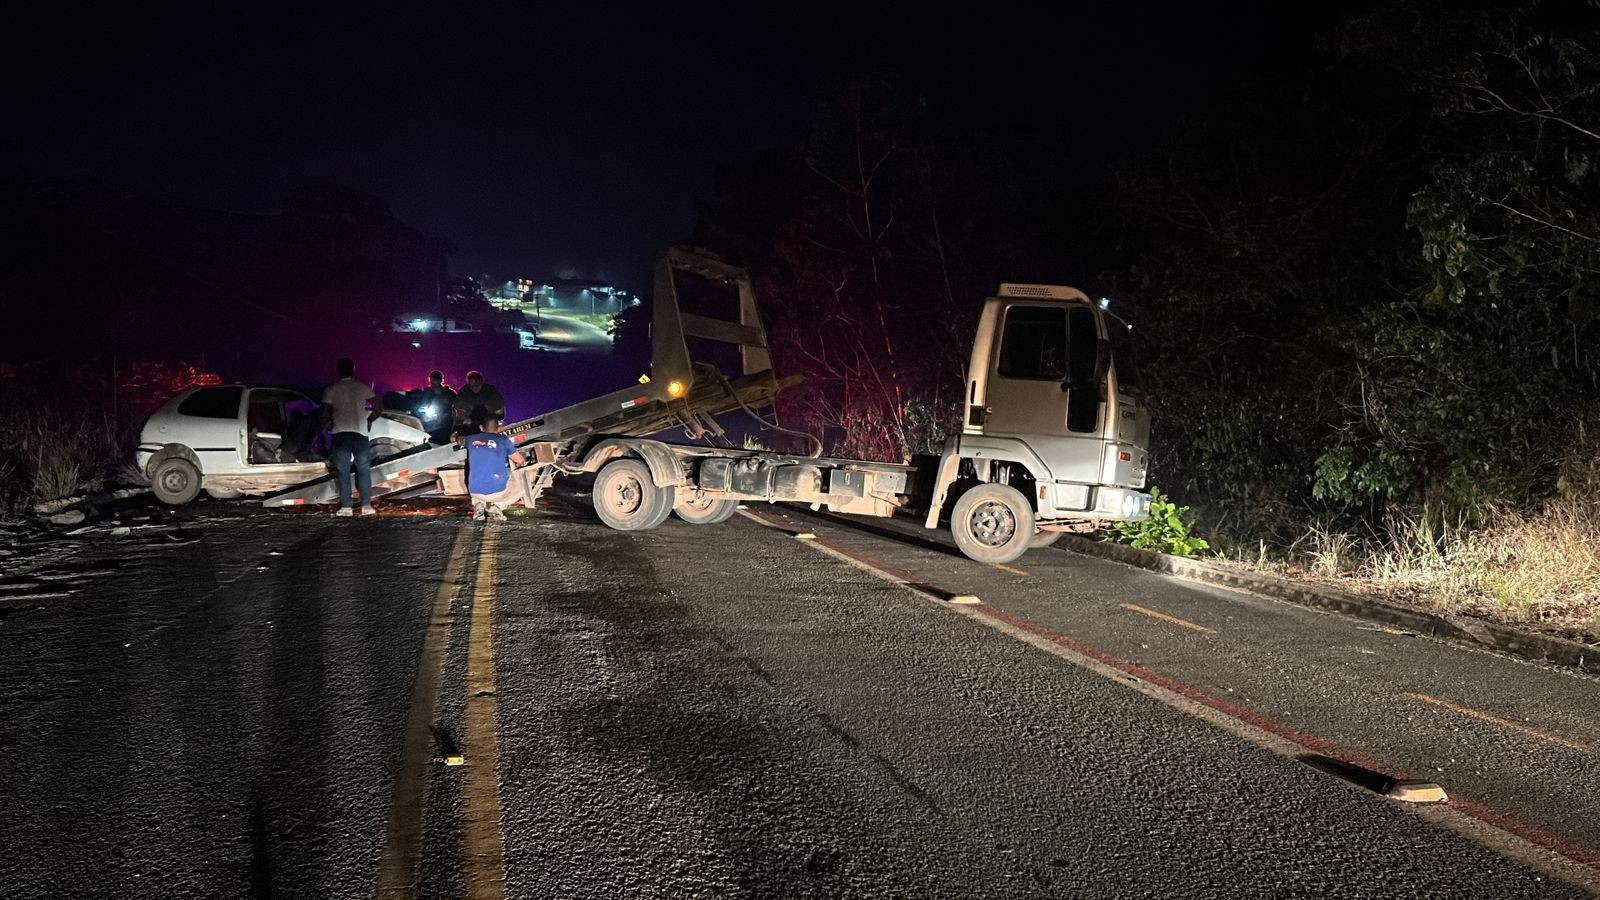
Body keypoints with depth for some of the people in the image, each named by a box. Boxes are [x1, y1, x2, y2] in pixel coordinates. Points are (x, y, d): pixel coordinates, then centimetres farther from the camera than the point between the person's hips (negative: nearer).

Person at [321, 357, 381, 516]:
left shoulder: (331, 390, 3)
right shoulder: (362, 388, 5)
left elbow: (325, 414, -1)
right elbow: (378, 409, 3)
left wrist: (327, 424, 20)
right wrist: (368, 421, 21)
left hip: (340, 433, 0)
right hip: (360, 433, 0)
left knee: (343, 472, 4)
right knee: (364, 470, 6)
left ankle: (345, 507, 0)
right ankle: (366, 506, 1)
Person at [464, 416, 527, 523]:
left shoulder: (472, 439, 9)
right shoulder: (503, 440, 3)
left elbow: (460, 440, 34)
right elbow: (520, 461, 15)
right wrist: (524, 462, 39)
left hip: (475, 492, 4)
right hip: (498, 490, -4)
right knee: (519, 489, 28)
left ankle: (478, 504, 6)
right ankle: (496, 506, 0)